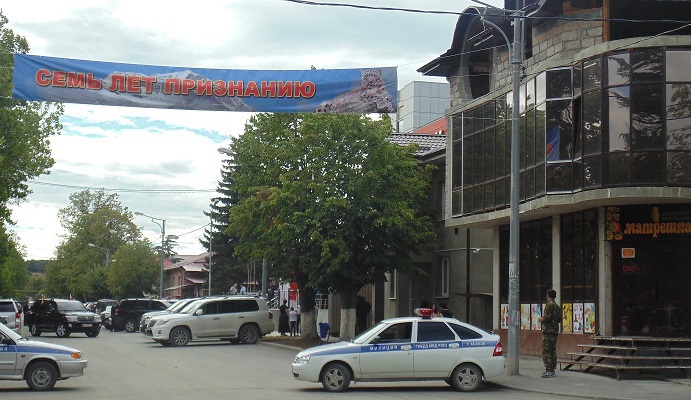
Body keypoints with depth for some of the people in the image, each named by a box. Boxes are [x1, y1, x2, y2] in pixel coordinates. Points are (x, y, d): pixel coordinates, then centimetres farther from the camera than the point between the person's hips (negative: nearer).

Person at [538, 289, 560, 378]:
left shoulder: (549, 305, -12)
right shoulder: (557, 306, 15)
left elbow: (547, 317, -20)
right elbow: (559, 319, 19)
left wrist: (541, 319, -1)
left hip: (548, 331, -9)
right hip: (555, 331, 9)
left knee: (546, 351, -8)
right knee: (553, 351, 12)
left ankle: (549, 370, -12)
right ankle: (552, 370, 14)